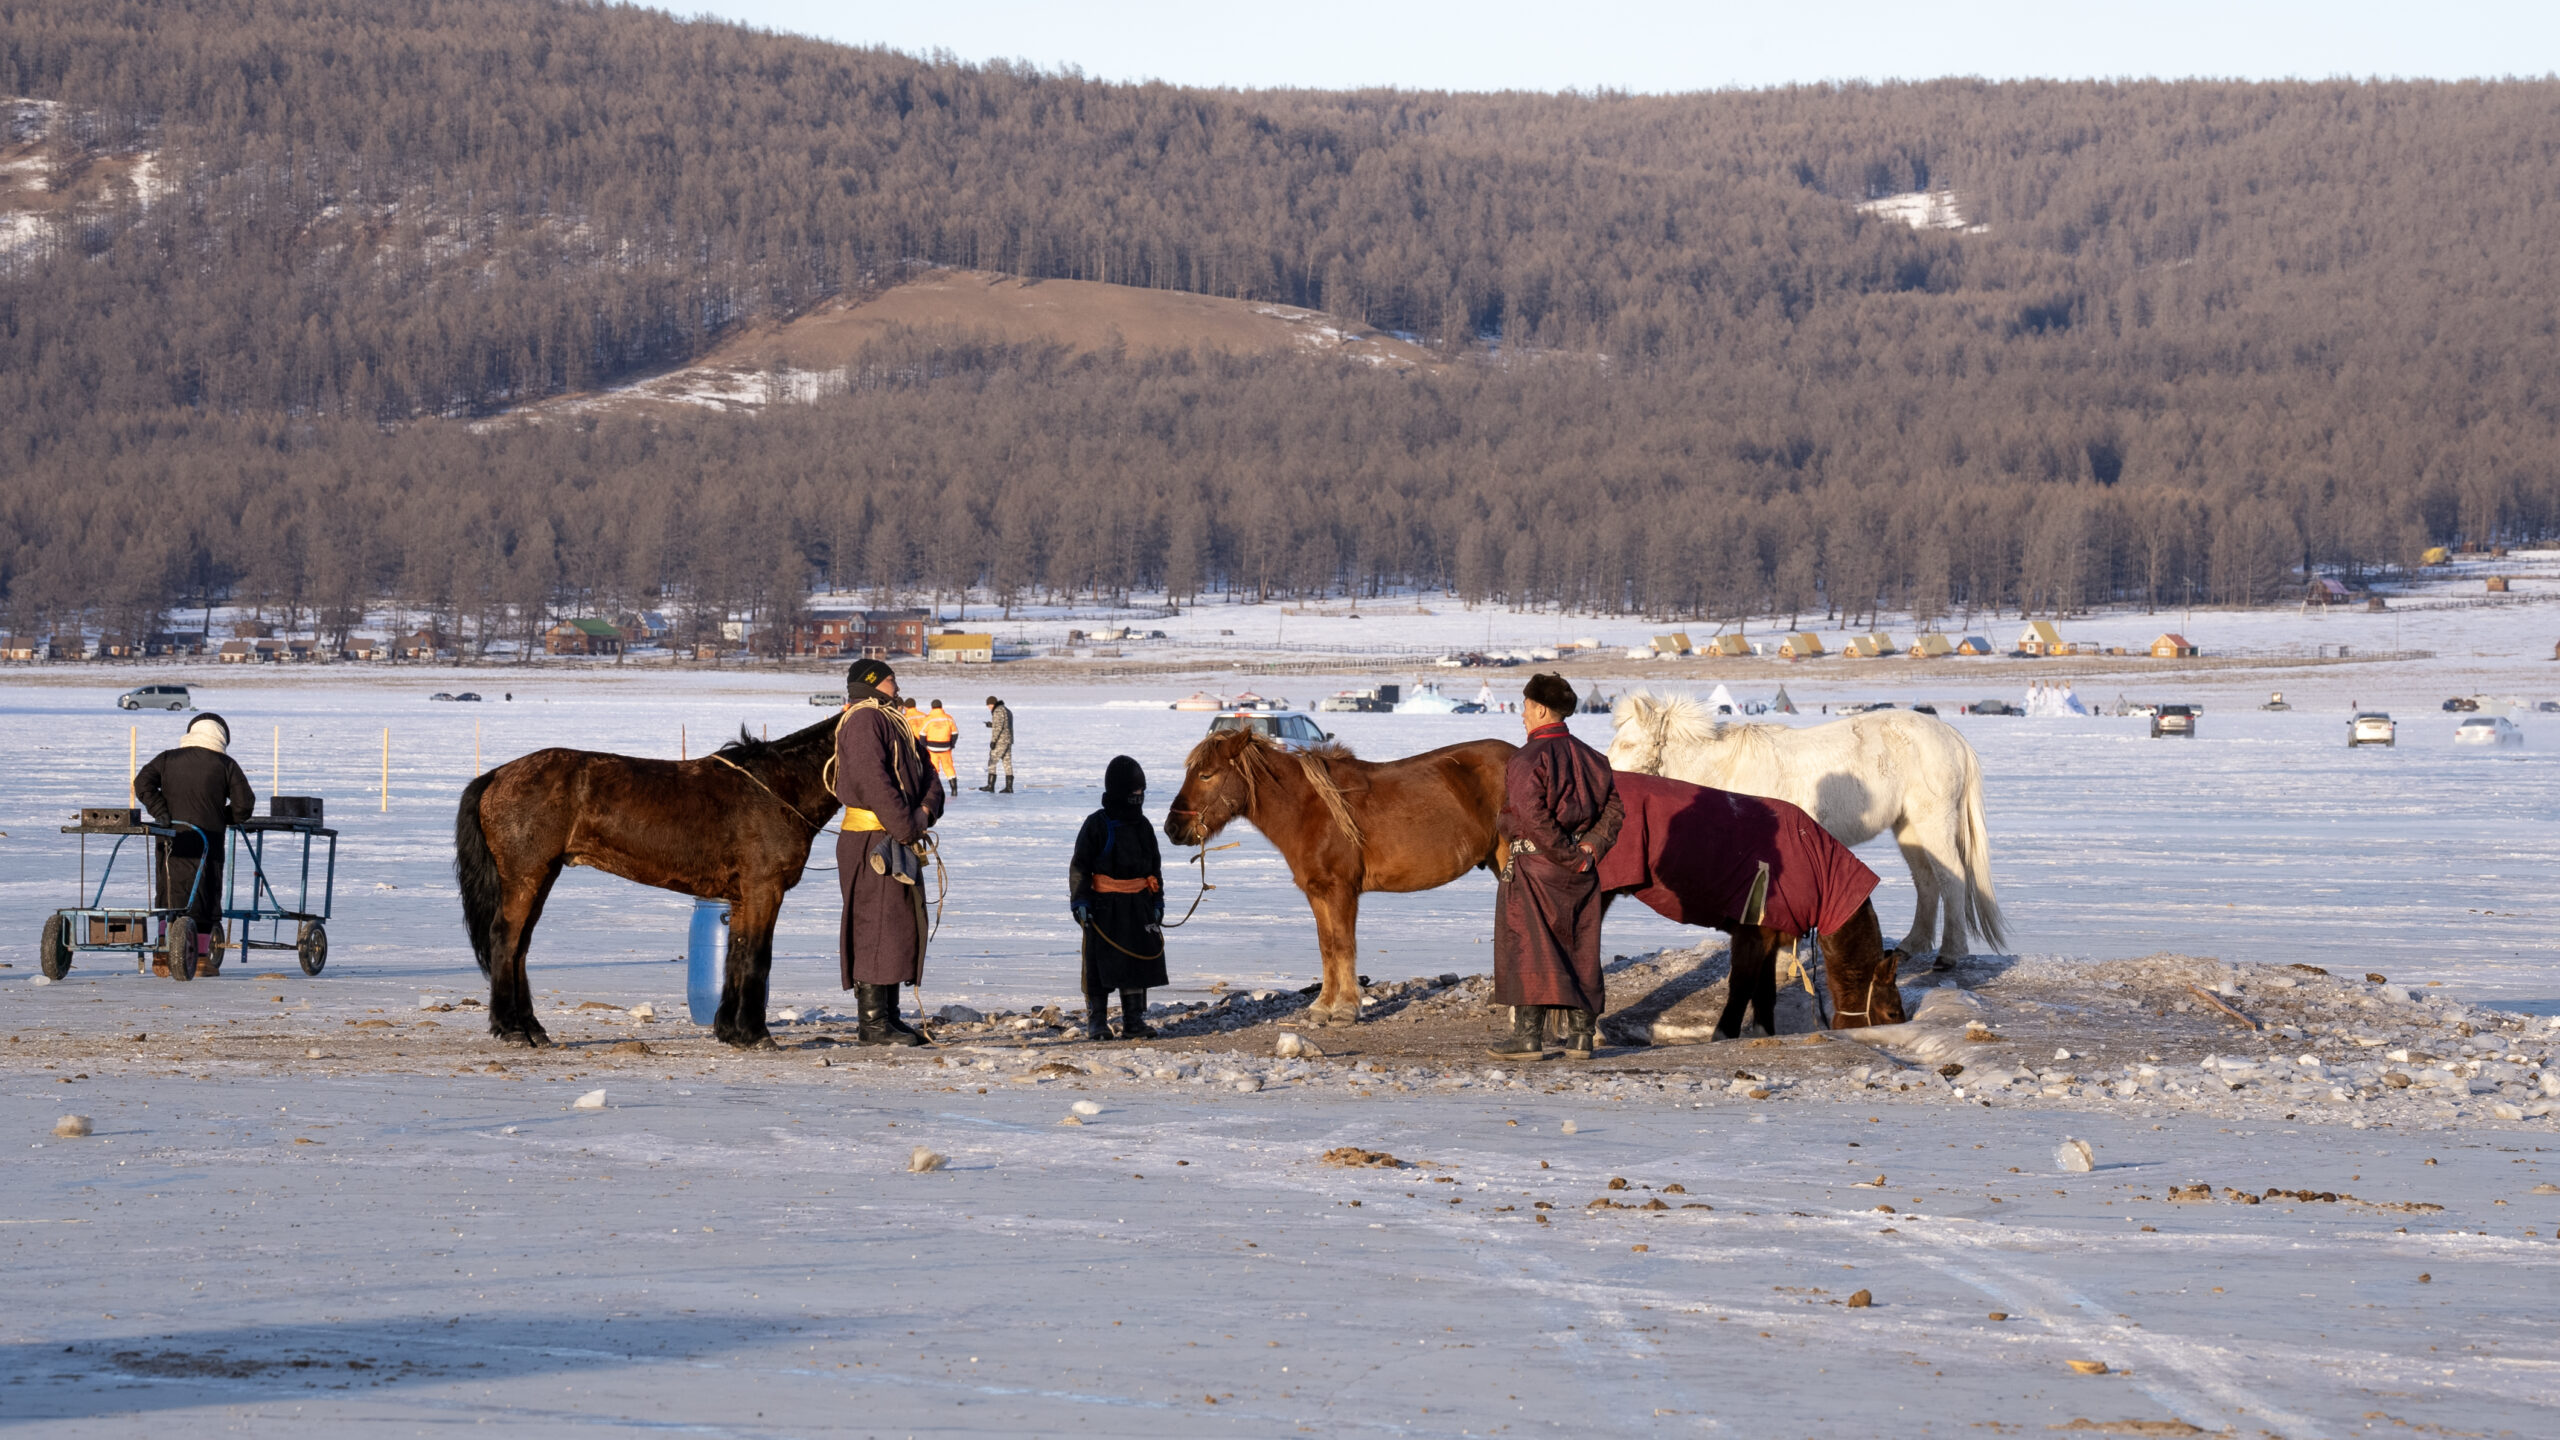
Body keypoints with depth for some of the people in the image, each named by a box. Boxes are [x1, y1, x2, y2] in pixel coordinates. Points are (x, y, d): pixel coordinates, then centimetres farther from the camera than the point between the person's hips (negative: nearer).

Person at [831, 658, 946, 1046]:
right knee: (876, 927, -9)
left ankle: (889, 1017, 19)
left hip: (902, 839, 10)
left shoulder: (894, 723, 20)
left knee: (903, 927, 12)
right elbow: (874, 781, -21)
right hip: (873, 838, -10)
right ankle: (872, 1022, -8)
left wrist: (926, 811, -6)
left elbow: (927, 775, 14)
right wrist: (907, 828, -20)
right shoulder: (864, 721, -11)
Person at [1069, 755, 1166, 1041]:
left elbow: (1154, 866, 20)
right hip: (1105, 906, -5)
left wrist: (1157, 901, 15)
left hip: (1138, 905, 5)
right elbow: (1079, 866, -5)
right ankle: (1096, 1022, 7)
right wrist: (1079, 900, -12)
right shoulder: (1097, 825, -5)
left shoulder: (1143, 826, 12)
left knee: (1138, 962, 7)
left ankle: (1134, 1021, 15)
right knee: (1101, 964, -2)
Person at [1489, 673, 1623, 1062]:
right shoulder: (1589, 757, 8)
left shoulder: (1528, 759, -13)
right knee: (1578, 949, 11)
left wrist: (1568, 855, -16)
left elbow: (1533, 818, -23)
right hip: (1579, 871, 6)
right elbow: (1614, 807, 4)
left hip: (1532, 865, -6)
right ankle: (1581, 1034, 12)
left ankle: (1528, 1034, -4)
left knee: (1527, 947, -1)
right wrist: (1591, 847, -3)